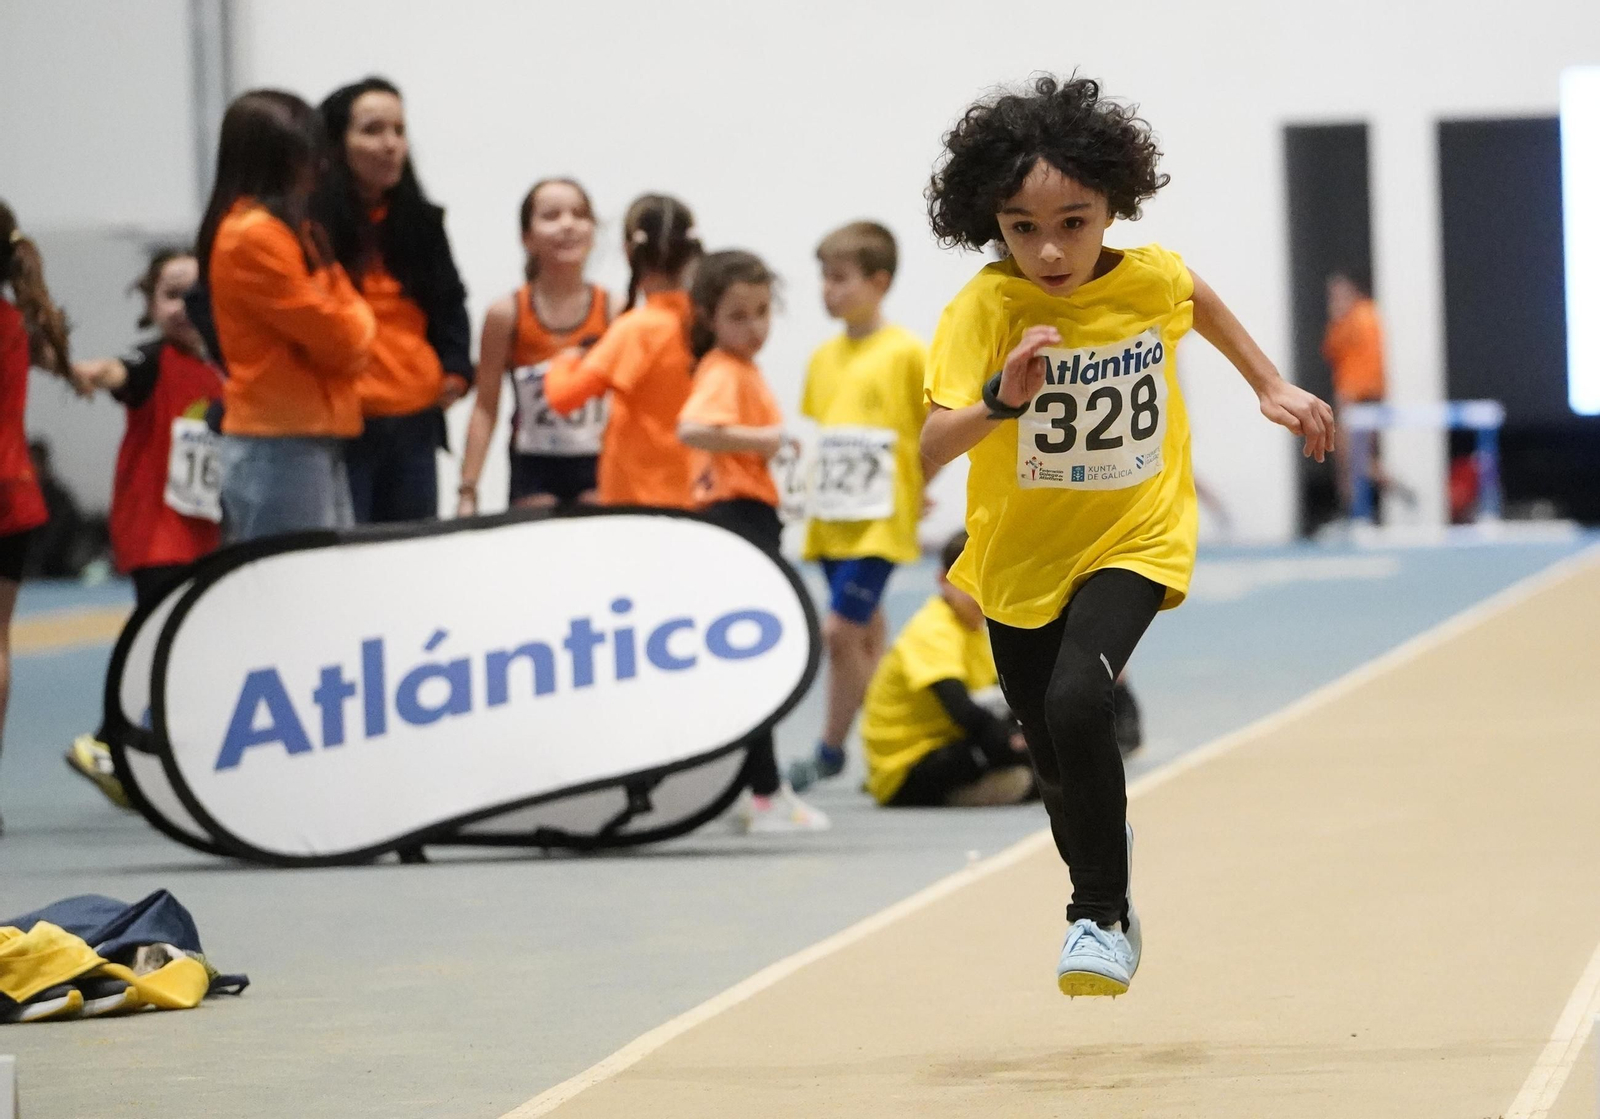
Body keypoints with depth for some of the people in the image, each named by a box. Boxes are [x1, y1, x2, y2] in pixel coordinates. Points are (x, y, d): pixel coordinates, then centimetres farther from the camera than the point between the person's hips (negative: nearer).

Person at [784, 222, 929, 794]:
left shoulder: (906, 353, -9)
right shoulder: (822, 358, 9)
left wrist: (915, 486, -3)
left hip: (880, 521, -7)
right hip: (831, 520, 7)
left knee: (840, 630, -12)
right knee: (865, 639, 12)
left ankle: (831, 749, -2)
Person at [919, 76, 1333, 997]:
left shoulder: (1151, 279, -14)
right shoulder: (985, 308, -22)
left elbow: (1202, 300, 13)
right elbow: (930, 449, -32)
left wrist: (1272, 385, 17)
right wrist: (999, 402, -49)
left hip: (1134, 540, -1)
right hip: (1021, 557, 1)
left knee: (1076, 699, -27)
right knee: (1056, 767, 14)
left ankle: (1104, 912, -10)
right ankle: (1103, 845, 49)